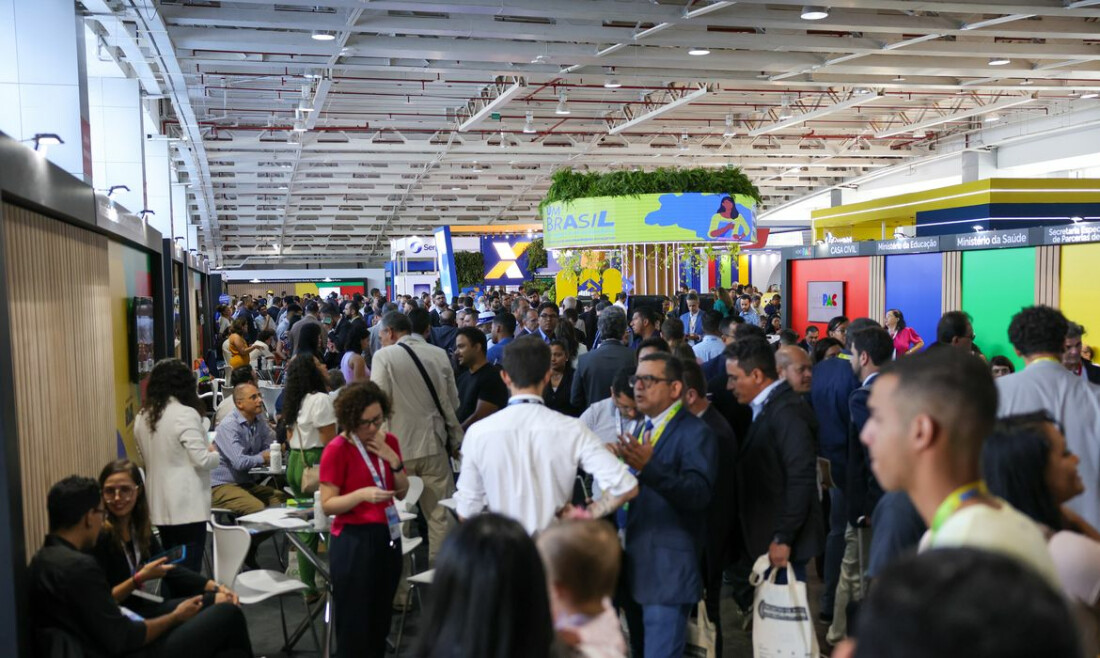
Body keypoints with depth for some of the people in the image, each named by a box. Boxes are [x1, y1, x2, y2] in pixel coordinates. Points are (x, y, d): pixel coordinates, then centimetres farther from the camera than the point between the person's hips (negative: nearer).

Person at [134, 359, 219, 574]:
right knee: (189, 571, -1)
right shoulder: (186, 414, -16)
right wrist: (214, 453, 3)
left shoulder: (142, 417, 6)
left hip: (160, 506, 7)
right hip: (188, 505, -7)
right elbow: (202, 460, -16)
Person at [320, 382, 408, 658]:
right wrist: (362, 494, -29)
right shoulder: (337, 449, -14)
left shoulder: (388, 441, 4)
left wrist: (394, 460, -8)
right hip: (353, 541, -6)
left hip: (387, 536, 6)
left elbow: (402, 492, 7)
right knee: (354, 624, 0)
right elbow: (327, 504, -14)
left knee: (381, 620, 14)